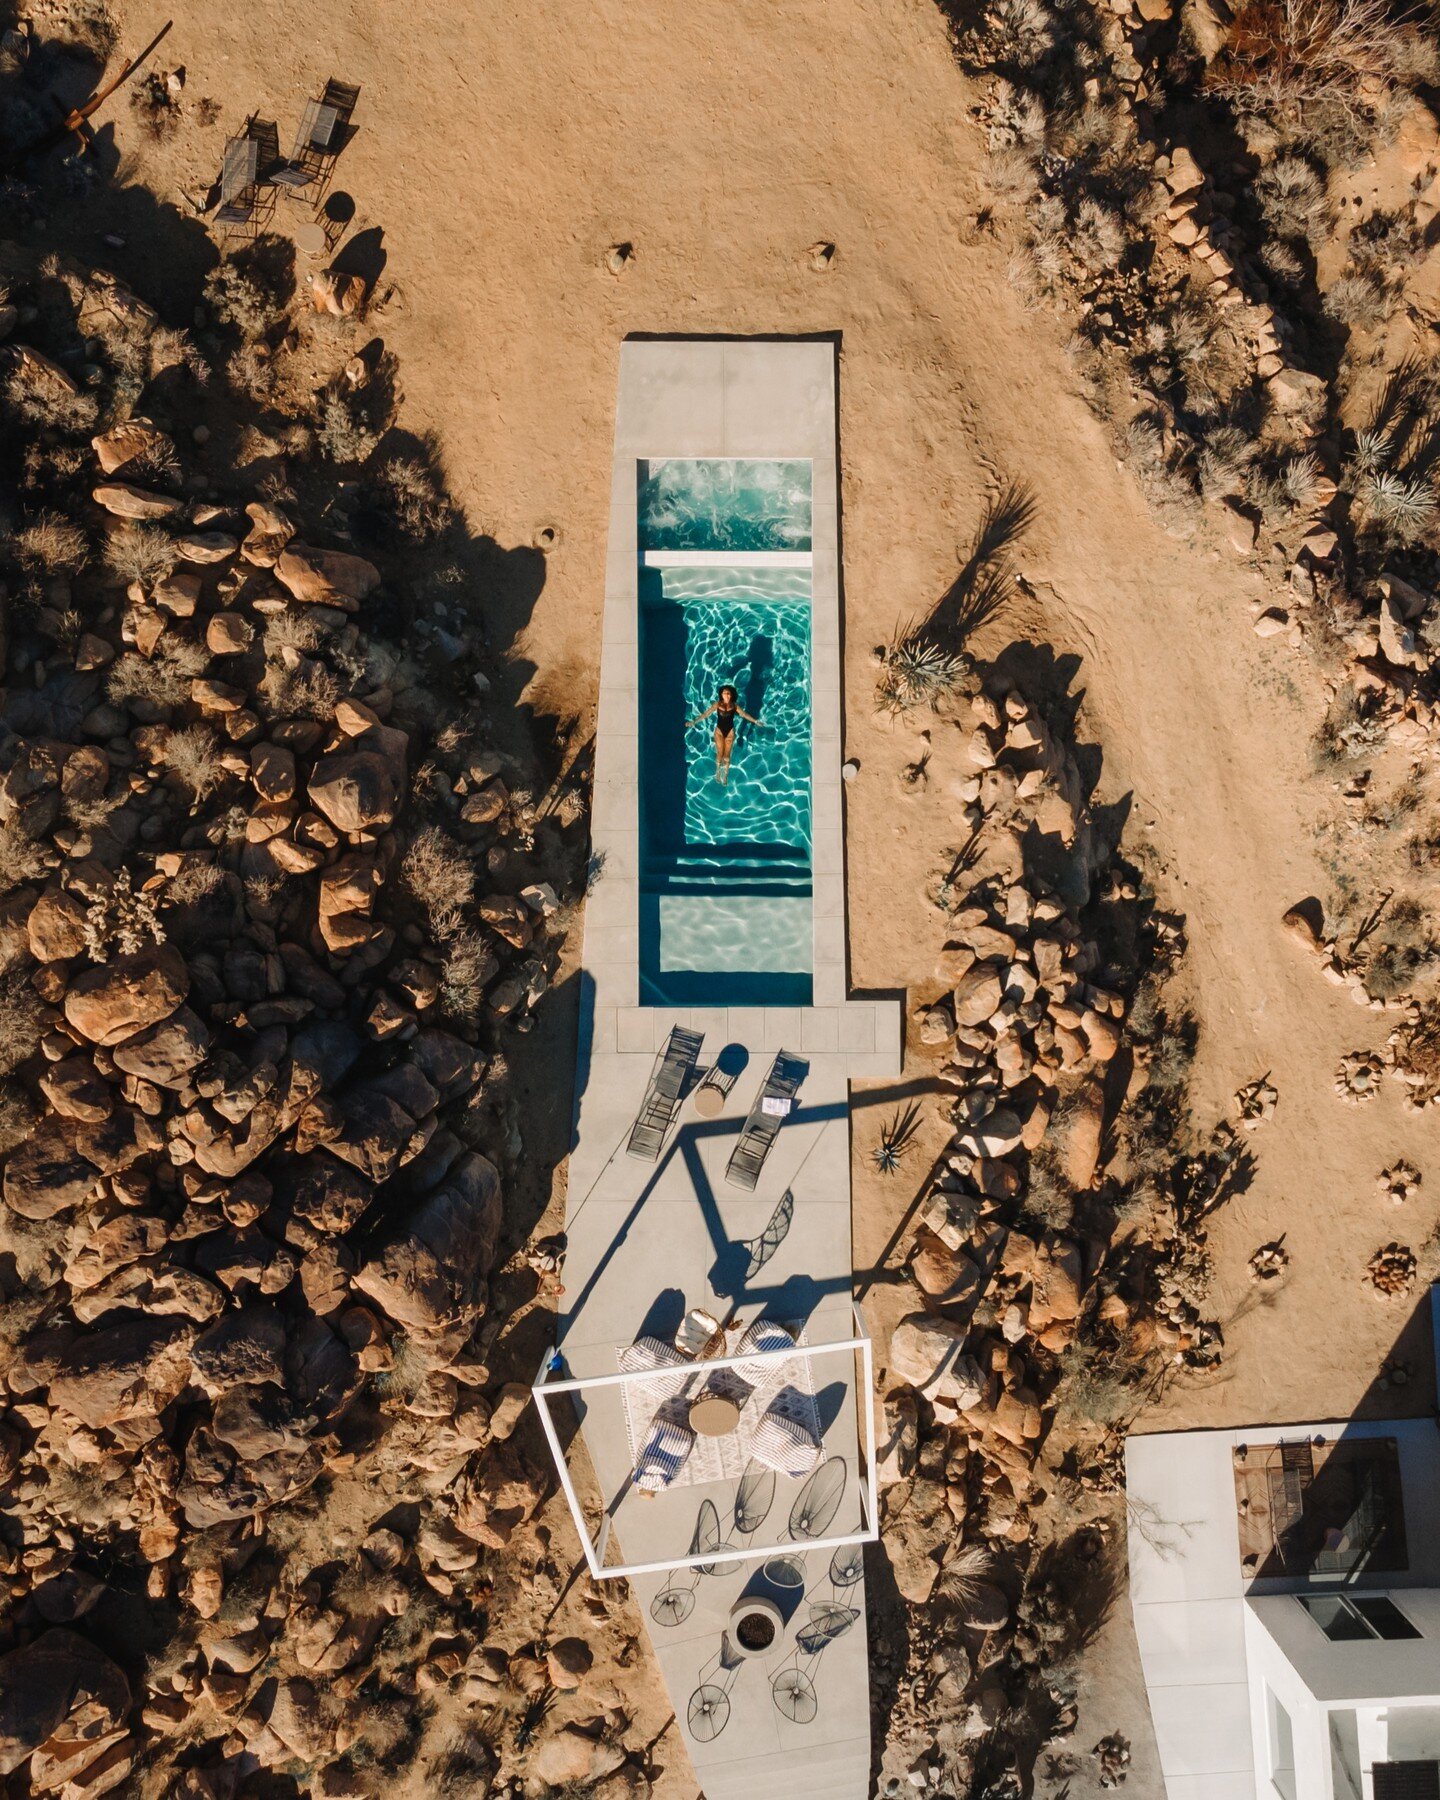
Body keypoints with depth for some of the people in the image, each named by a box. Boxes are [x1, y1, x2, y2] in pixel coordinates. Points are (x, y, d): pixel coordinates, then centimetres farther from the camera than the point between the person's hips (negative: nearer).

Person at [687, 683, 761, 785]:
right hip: (719, 731, -1)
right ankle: (718, 772, 30)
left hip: (730, 731, 1)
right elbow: (706, 713, -14)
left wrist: (755, 721, 1)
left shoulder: (734, 705, -9)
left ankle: (725, 775, 21)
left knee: (727, 755, 8)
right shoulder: (717, 704, -12)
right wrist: (694, 722, -21)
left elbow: (744, 714, 1)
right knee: (720, 754, 6)